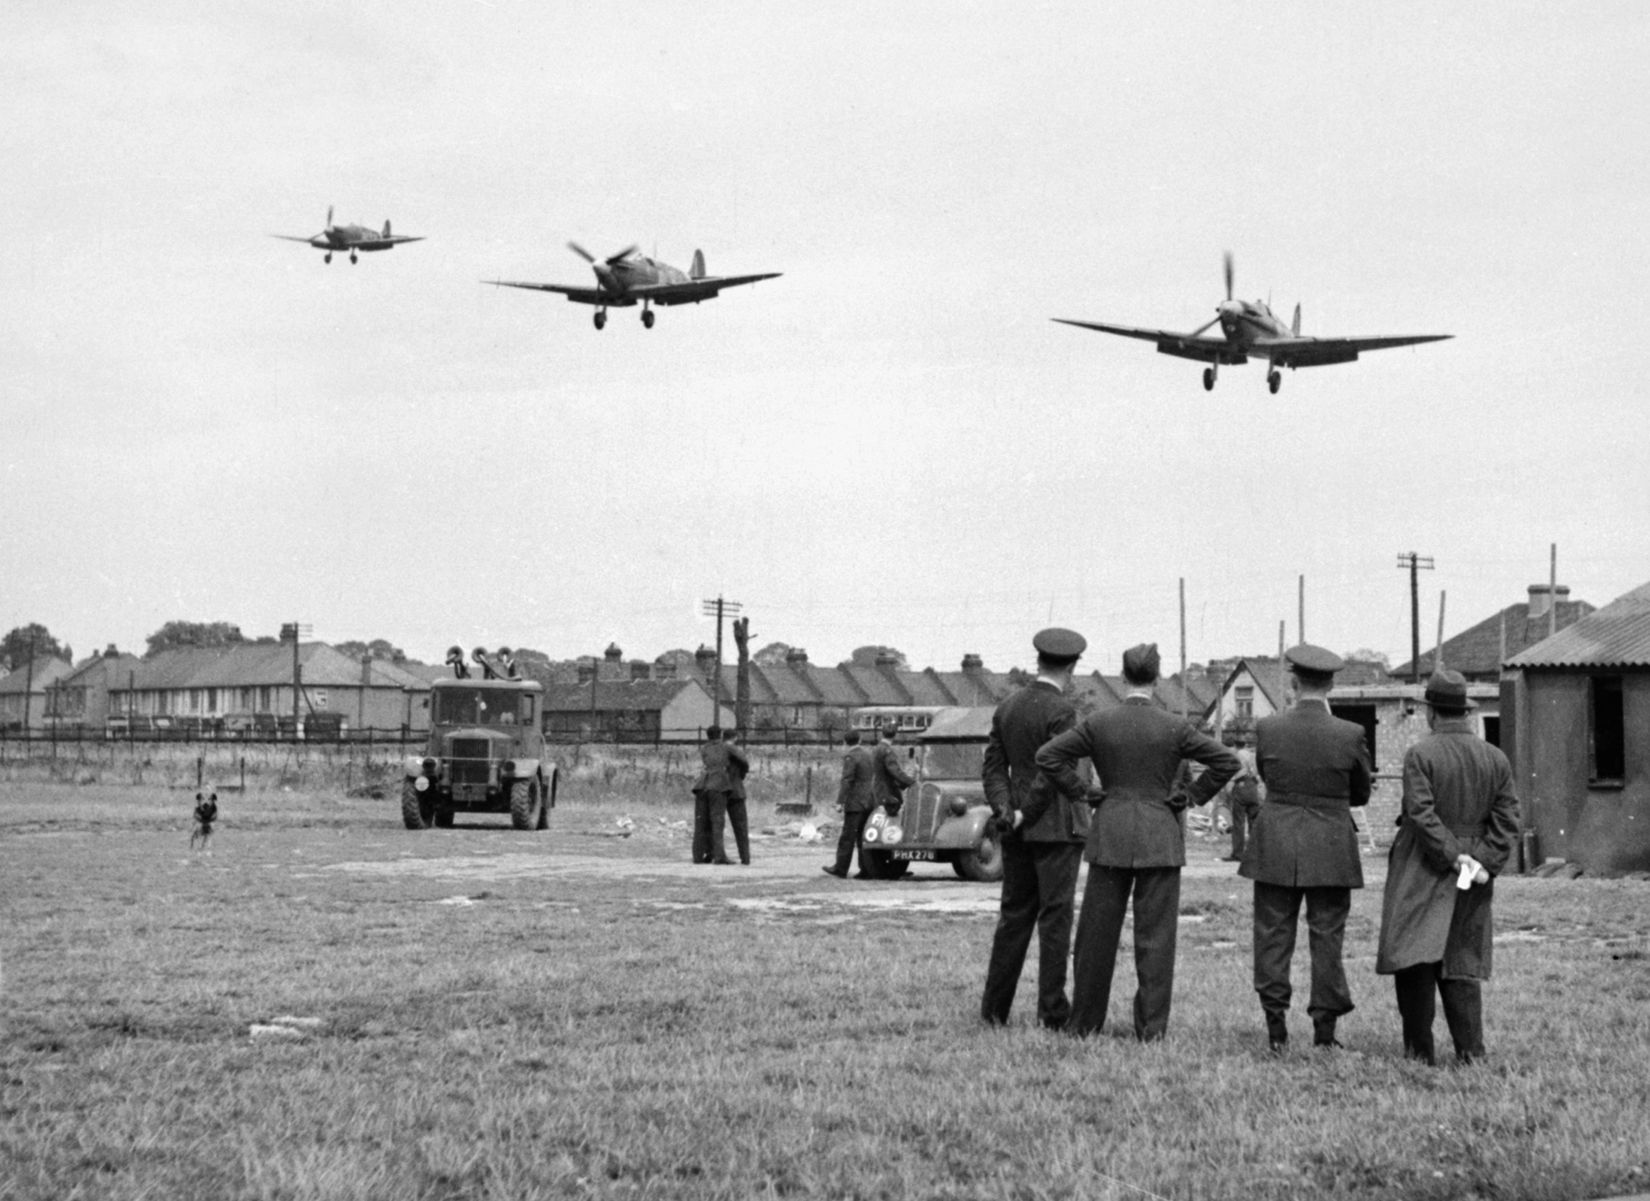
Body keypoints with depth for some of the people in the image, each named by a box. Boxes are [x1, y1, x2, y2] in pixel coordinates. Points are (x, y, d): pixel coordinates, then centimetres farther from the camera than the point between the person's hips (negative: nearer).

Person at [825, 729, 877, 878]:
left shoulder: (850, 756, -12)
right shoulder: (869, 753, 11)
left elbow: (847, 780, -18)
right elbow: (876, 775, 16)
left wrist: (840, 801, -18)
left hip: (856, 801, -7)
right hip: (871, 800, 7)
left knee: (848, 836, -3)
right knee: (865, 836, 10)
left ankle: (841, 869, -1)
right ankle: (866, 870, 7)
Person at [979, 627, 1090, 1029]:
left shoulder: (1007, 708, 9)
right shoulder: (1062, 710, -13)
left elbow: (993, 767, 6)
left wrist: (1005, 811, -3)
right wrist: (1025, 814, -9)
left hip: (1018, 829, 6)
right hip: (1058, 825, -6)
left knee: (1014, 915, 10)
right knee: (1055, 916, -3)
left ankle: (995, 1008, 10)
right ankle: (1053, 1010, -2)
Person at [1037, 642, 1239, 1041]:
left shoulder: (1098, 724, -1)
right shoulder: (1174, 727, -4)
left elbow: (1047, 756, -4)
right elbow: (1227, 761, -5)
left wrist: (1081, 793, 4)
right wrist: (1192, 795, 3)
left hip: (1110, 833, 1)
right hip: (1160, 836, -1)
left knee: (1098, 930, 9)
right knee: (1155, 934, 3)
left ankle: (1086, 1022, 15)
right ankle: (1151, 1027, 2)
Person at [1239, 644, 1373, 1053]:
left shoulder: (1267, 728, -6)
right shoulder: (1350, 734, -8)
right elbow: (1361, 794, 5)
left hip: (1276, 846, 1)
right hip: (1331, 850, 0)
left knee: (1273, 936, 8)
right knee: (1327, 938, 7)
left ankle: (1276, 1031, 8)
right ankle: (1324, 1033, 8)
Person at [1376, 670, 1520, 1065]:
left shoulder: (1420, 755, -9)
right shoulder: (1496, 759, 6)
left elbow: (1422, 814, -18)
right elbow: (1507, 820, 1)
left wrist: (1453, 856, -15)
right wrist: (1485, 863, -5)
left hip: (1423, 871, -5)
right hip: (1472, 881, 5)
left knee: (1415, 959, -1)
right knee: (1463, 961, 10)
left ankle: (1419, 1050, -3)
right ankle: (1470, 1051, 5)